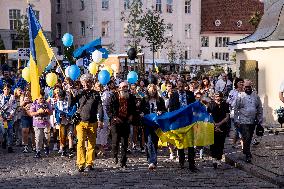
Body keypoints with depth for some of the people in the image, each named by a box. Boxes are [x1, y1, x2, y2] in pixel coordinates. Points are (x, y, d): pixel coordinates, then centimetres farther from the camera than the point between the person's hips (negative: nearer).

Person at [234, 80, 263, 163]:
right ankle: (248, 155, -5)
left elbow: (260, 108, 11)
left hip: (253, 121, 4)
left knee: (249, 138, 14)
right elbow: (236, 109, -1)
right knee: (246, 138, -10)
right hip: (243, 121, -4)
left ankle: (245, 150, 32)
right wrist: (236, 121, -5)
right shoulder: (240, 96, -3)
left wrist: (260, 119, 6)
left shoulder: (256, 96, 7)